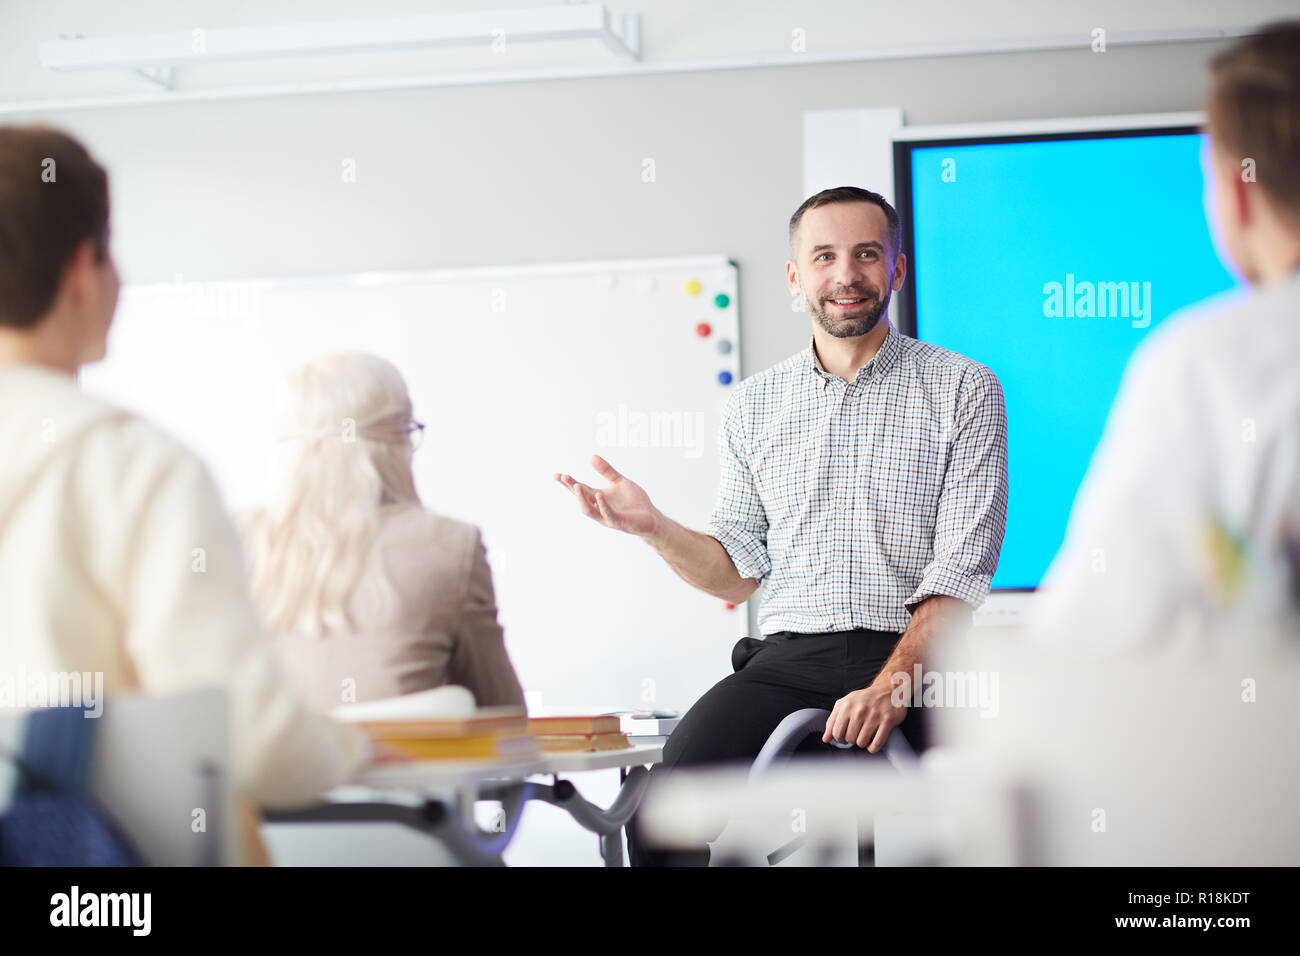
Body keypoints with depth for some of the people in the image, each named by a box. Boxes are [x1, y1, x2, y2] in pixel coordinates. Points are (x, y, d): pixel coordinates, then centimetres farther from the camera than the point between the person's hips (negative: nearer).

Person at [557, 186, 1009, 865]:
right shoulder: (753, 407, 16)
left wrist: (892, 684, -18)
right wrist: (652, 527, -2)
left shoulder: (963, 390, 5)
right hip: (784, 659, 3)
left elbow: (962, 567, -4)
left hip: (913, 656, -2)